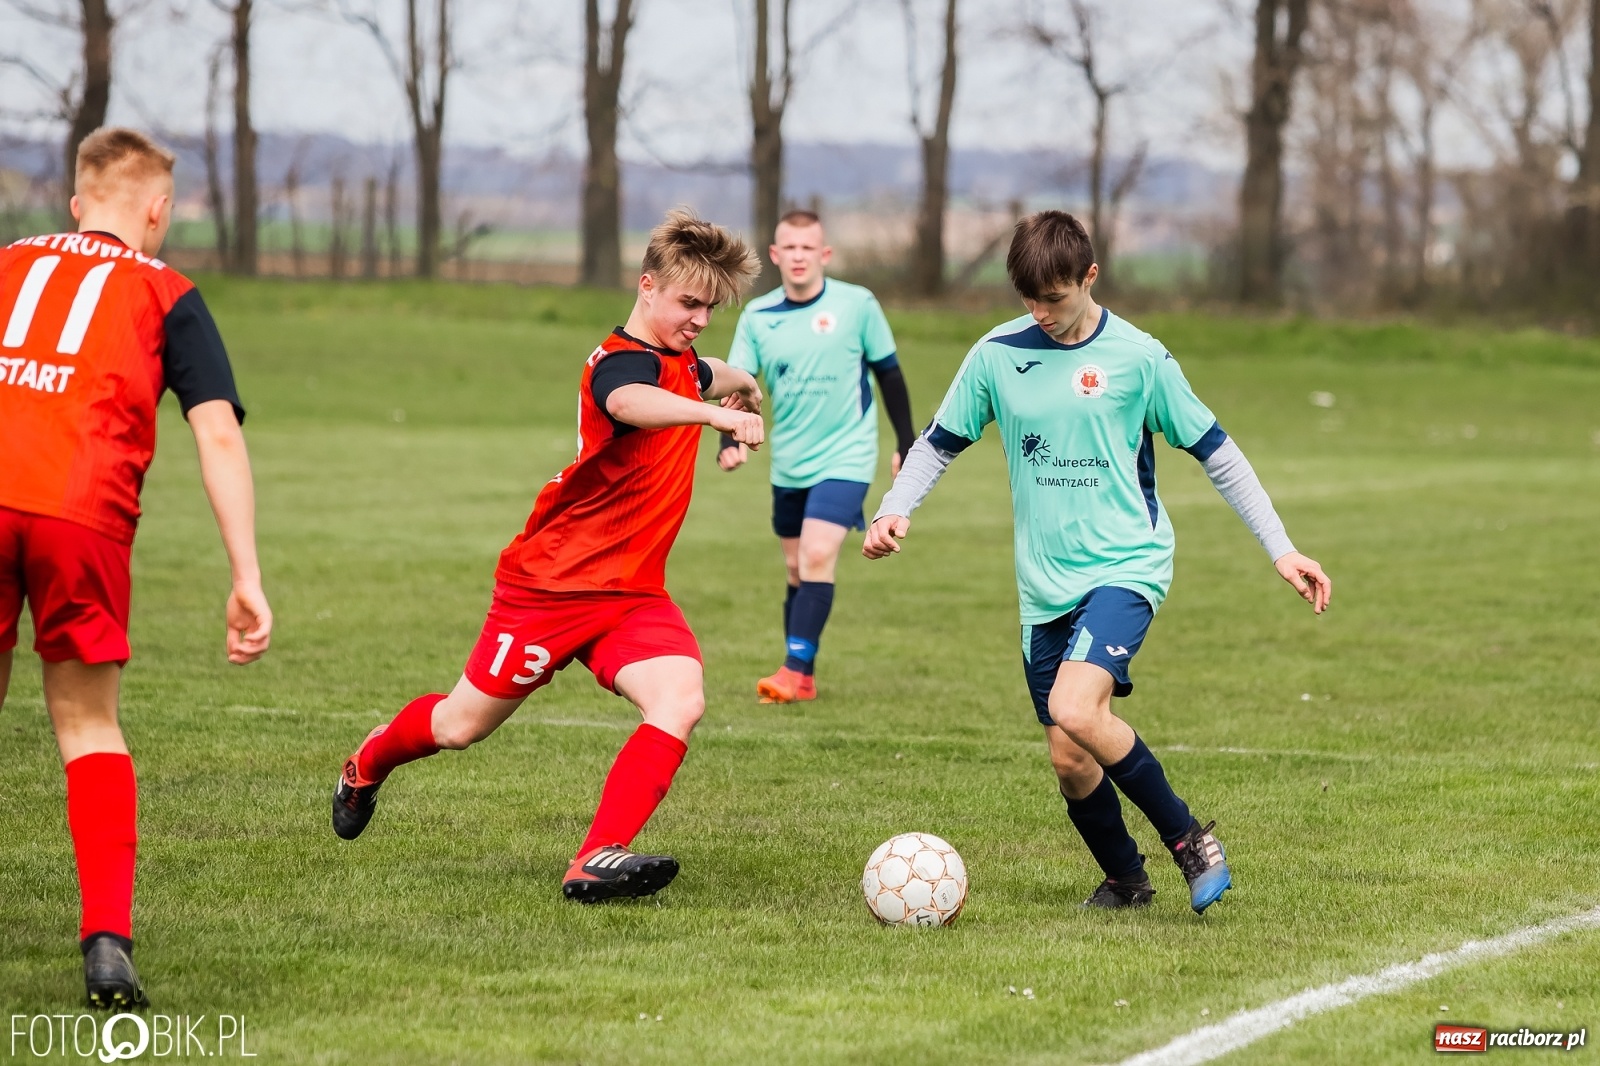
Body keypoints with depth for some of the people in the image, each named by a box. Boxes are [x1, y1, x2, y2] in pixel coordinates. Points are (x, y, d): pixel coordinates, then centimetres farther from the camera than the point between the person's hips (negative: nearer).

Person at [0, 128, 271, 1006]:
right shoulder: (166, 295, 18)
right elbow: (219, 437, 8)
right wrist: (247, 579, 5)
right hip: (85, 511, -1)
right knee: (88, 726, 13)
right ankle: (107, 939, 0)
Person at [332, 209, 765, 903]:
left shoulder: (680, 365, 10)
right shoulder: (622, 361, -20)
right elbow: (631, 402, -48)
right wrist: (715, 414, -62)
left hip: (631, 592, 7)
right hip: (552, 584, -7)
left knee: (680, 700, -22)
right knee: (463, 725, 9)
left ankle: (596, 862, -27)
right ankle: (368, 764, 42)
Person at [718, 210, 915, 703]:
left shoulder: (857, 305, -9)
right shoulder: (758, 315, -2)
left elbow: (888, 372, 1)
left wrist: (907, 442, 3)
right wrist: (730, 440, -22)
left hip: (845, 458, -4)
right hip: (788, 466, 4)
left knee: (817, 557, -19)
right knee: (797, 569, 12)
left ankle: (796, 669, -20)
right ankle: (803, 679, 22)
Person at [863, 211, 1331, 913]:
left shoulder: (1138, 357, -5)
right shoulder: (996, 355, 2)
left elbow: (1215, 452, 2)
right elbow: (939, 442, 13)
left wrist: (1281, 550, -2)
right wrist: (894, 510, -6)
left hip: (1126, 566, -4)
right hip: (1044, 585, 4)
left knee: (1075, 710, -27)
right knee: (1070, 760, 3)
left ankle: (1190, 840, -10)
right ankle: (1125, 880, 28)